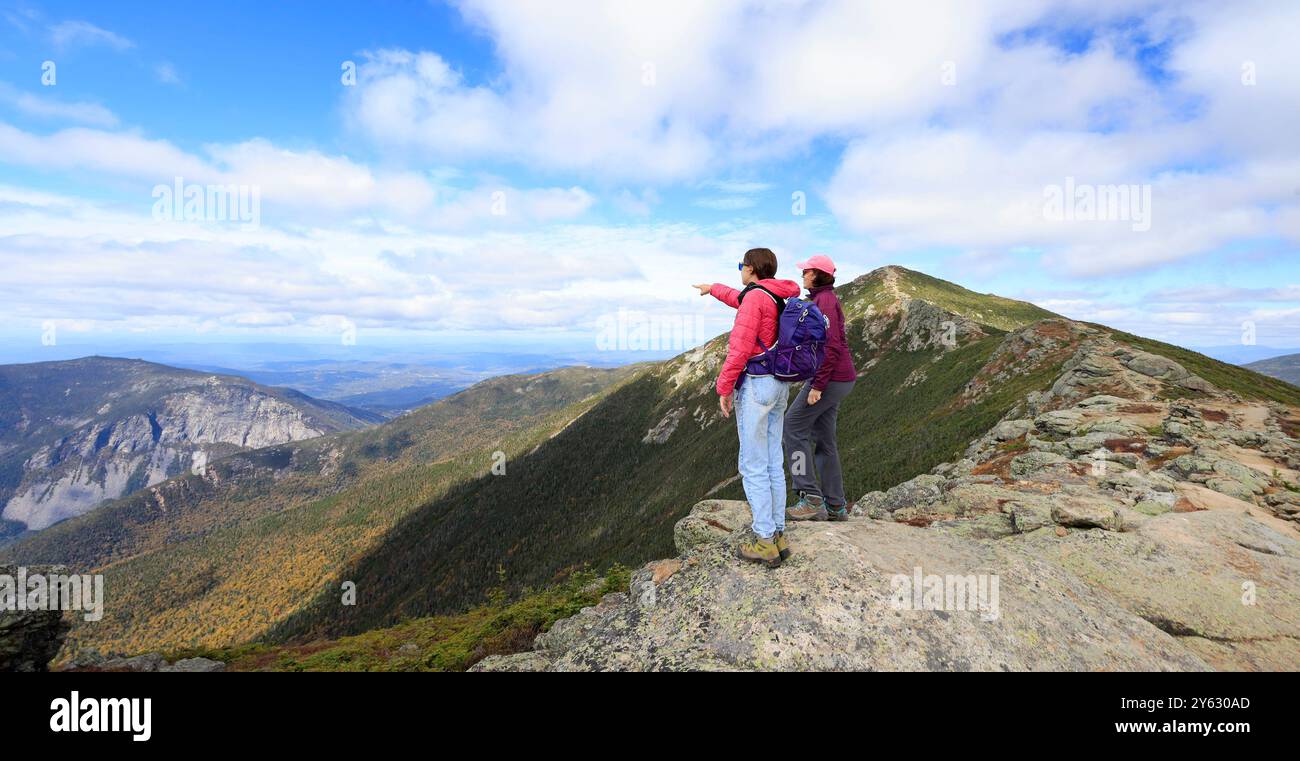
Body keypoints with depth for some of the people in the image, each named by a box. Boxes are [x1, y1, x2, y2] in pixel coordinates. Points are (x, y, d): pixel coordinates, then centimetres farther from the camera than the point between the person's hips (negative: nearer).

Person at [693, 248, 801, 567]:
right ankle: (778, 536, 18)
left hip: (755, 385, -9)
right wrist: (713, 289, 51)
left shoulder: (755, 297, -13)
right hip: (779, 385, 9)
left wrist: (724, 388, -12)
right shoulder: (779, 298, 15)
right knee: (773, 464, 12)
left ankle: (765, 543, 2)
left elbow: (740, 347, -20)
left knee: (753, 467, -2)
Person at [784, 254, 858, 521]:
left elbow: (831, 346, -22)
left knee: (794, 426, -6)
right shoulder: (825, 299, 17)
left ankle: (811, 498, -5)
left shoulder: (825, 300, -14)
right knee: (823, 439, 12)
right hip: (837, 378, 10)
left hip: (829, 377, -10)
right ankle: (836, 506, 18)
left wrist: (817, 386, -22)